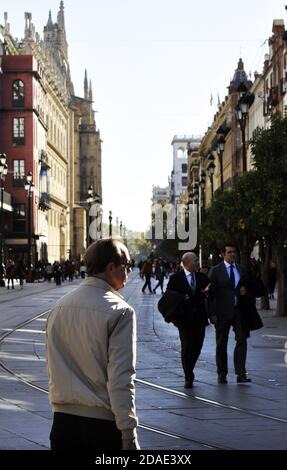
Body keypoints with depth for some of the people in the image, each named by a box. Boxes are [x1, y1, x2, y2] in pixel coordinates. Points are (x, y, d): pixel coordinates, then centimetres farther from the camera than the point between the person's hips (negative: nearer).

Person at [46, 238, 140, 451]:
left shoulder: (59, 307, 5)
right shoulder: (120, 311, -13)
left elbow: (53, 367, 13)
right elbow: (121, 379, -17)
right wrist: (129, 434, -15)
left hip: (63, 419, 6)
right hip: (104, 422, -5)